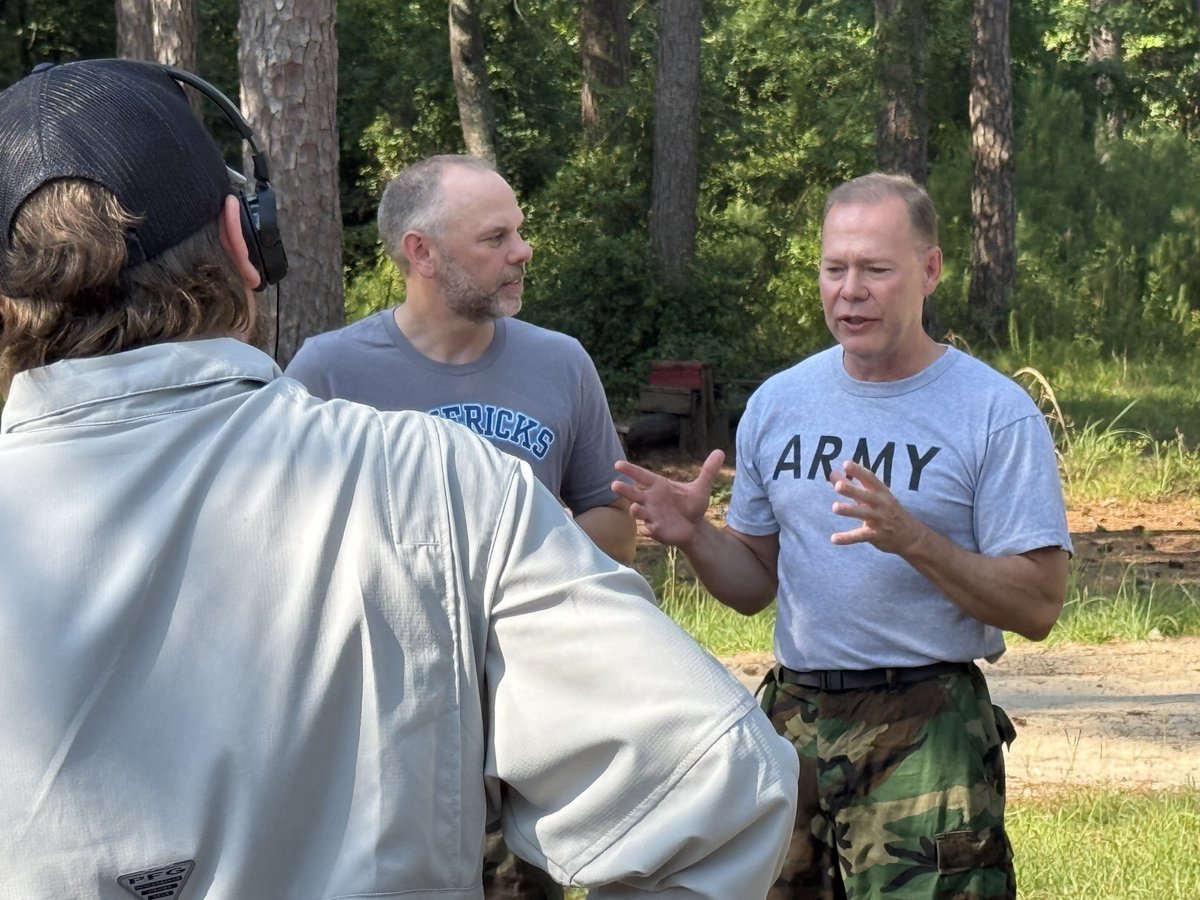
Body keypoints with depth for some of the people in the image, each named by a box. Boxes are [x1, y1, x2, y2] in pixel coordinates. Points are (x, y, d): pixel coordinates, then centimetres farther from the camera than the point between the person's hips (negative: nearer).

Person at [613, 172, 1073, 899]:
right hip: (793, 722, 5)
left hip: (927, 736, -5)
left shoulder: (996, 415, -6)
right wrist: (694, 537, -5)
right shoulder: (778, 403, 9)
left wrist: (911, 539, -23)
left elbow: (1038, 607, -11)